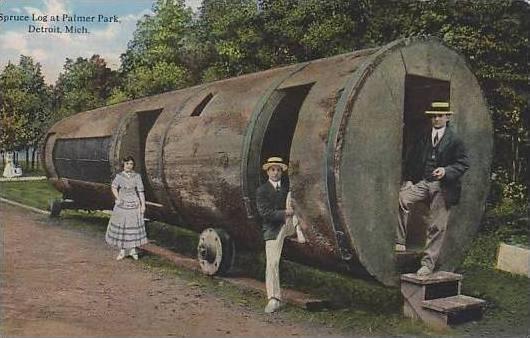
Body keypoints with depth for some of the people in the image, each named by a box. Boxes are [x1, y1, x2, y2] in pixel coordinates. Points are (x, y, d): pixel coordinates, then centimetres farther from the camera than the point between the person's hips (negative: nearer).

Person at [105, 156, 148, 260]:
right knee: (121, 227, 5)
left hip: (134, 205, -1)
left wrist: (143, 205, -6)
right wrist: (118, 199, -19)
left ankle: (133, 250, 18)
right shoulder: (119, 176, 0)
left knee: (133, 227, 4)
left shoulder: (137, 176, -2)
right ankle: (123, 251, 17)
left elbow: (140, 191, -3)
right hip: (122, 205, 1)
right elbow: (113, 187, -8)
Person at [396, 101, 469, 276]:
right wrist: (408, 179, 1)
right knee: (401, 198, -25)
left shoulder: (454, 139, 1)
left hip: (442, 187, -2)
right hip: (422, 183, 3)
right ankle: (400, 241, -16)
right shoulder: (422, 137, 10)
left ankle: (428, 263, 11)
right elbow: (411, 158, 13)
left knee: (436, 227, 0)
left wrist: (446, 171, -18)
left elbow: (463, 164, -1)